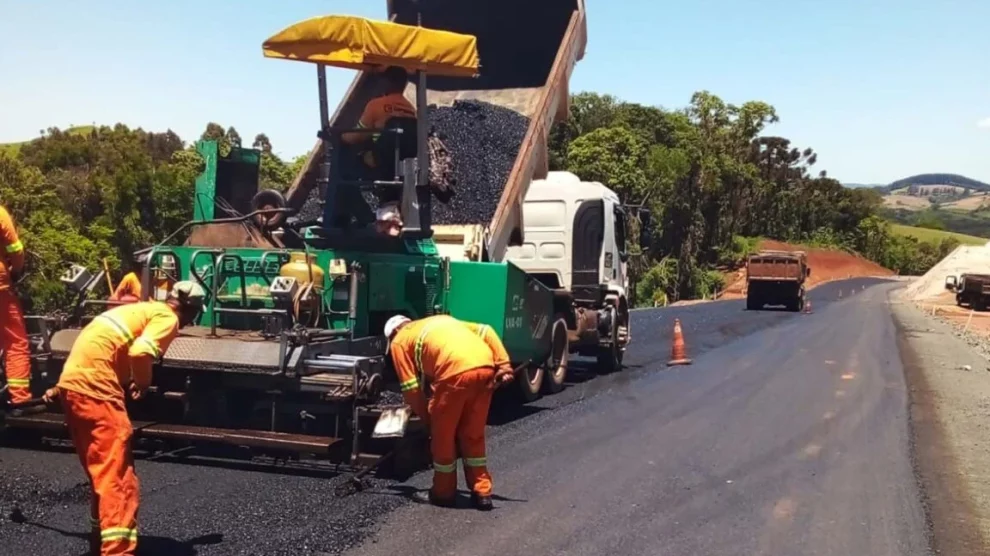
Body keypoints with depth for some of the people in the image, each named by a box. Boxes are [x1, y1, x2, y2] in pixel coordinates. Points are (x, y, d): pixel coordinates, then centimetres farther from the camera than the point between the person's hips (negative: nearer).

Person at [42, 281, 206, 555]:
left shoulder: (142, 309, 24)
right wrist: (143, 384, -2)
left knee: (102, 468, 20)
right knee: (117, 474, -11)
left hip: (73, 381, 9)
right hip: (94, 386, -9)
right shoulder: (167, 318, -2)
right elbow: (140, 352, -21)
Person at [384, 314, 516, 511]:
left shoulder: (399, 341, 21)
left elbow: (411, 388, 13)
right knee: (473, 435, 20)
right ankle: (482, 493, 24)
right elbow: (486, 331, 24)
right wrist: (504, 365, 16)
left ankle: (443, 493, 26)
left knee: (443, 435, 14)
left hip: (455, 372, -6)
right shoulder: (442, 320, 37)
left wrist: (427, 417, 25)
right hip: (486, 367, 6)